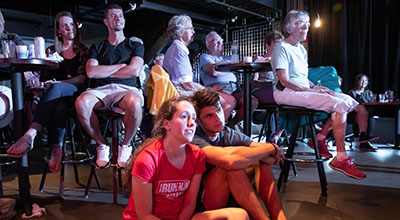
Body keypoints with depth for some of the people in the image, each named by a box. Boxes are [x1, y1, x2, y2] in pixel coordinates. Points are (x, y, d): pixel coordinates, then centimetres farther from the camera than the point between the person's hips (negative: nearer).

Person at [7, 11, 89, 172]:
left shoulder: (83, 51, 14)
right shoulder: (52, 51, 21)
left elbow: (83, 78, 1)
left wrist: (58, 83, -13)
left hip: (76, 93, -2)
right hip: (56, 96, 2)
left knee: (56, 88, -39)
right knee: (59, 108, -38)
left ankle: (30, 134, -51)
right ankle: (57, 150, -42)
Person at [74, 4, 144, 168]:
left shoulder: (135, 46, 19)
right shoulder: (97, 48, 23)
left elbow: (134, 71, -1)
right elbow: (91, 72, 3)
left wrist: (103, 71, 5)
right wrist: (122, 65, 3)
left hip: (126, 89, -1)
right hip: (100, 90, 2)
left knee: (134, 103, -40)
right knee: (81, 102, -34)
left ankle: (125, 146, -12)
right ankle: (101, 145, -9)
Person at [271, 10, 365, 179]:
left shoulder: (301, 49, 22)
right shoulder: (282, 48, -6)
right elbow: (285, 81, -15)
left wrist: (316, 87, 4)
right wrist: (311, 89, -14)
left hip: (303, 90, 9)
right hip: (287, 94, -9)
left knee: (347, 100, -3)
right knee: (339, 104, -23)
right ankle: (341, 158, -21)